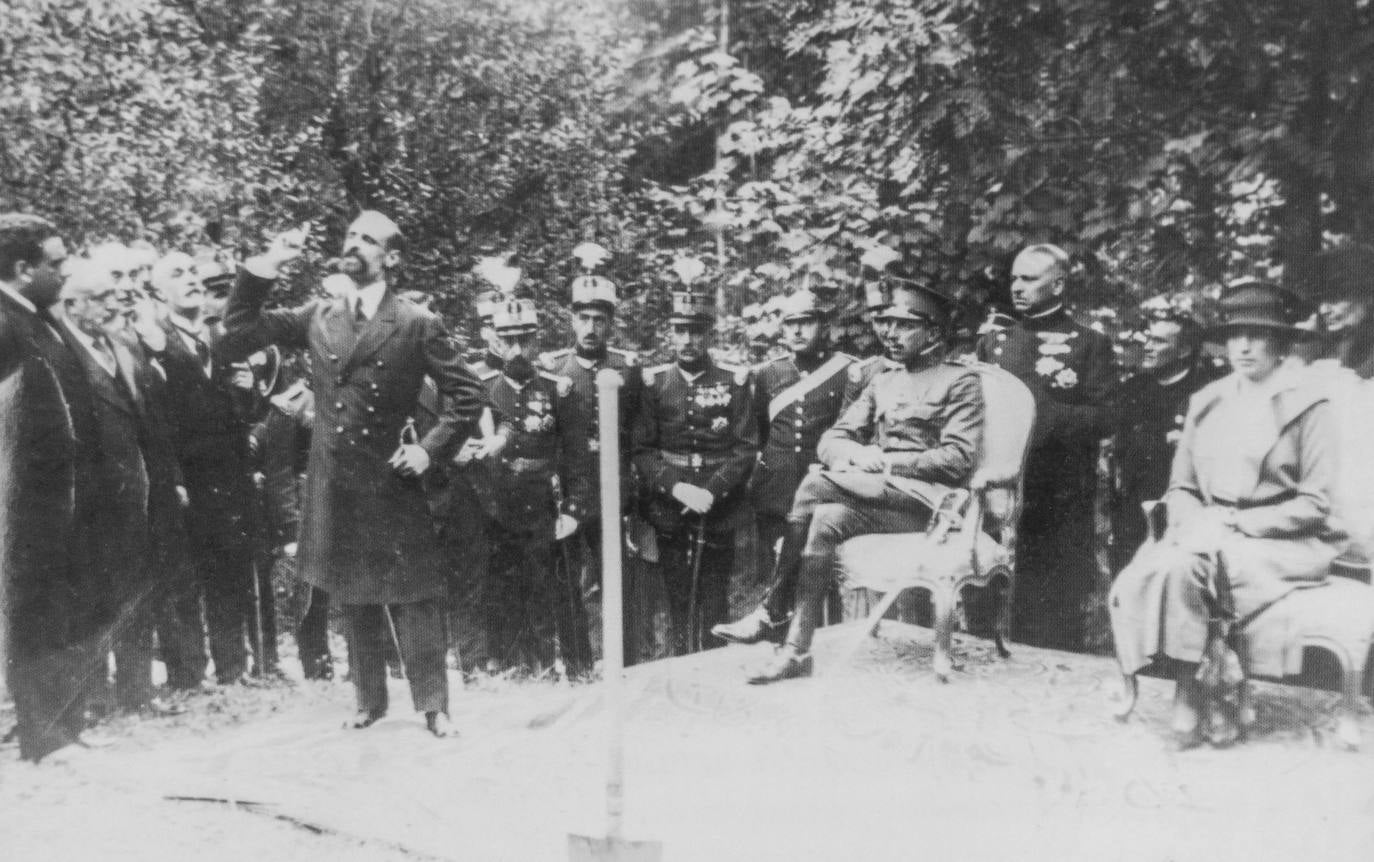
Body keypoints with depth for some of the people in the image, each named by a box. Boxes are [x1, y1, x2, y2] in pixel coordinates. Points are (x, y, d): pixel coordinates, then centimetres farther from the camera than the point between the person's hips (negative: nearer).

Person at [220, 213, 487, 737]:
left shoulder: (417, 325, -4)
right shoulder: (317, 317, 6)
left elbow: (468, 396, -1)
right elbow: (238, 336, 5)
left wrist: (430, 449, -9)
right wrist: (263, 269, -3)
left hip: (392, 484, -3)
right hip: (335, 487, 4)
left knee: (414, 601, 1)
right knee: (354, 603, 15)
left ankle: (433, 706, 14)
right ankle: (369, 702, 31)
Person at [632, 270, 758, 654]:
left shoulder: (735, 381, 1)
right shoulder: (654, 382, 4)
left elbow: (746, 448, -2)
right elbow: (642, 450, 1)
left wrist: (712, 491, -15)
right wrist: (677, 488, -14)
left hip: (720, 509, -1)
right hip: (669, 510, 1)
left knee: (714, 605, 3)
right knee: (678, 601, 7)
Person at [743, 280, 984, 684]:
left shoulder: (960, 381, 6)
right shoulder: (883, 382, 24)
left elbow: (958, 460, -8)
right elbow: (830, 441, 16)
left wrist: (886, 461, -12)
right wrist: (858, 455, -7)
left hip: (922, 501, -5)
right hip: (875, 495, 5)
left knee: (816, 487, -26)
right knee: (827, 520, -29)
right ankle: (796, 649, -29)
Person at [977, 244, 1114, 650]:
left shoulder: (1090, 344, 5)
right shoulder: (994, 341, 18)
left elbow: (1103, 418, -6)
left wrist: (1046, 416, -17)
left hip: (1060, 506, -4)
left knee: (1053, 623, -1)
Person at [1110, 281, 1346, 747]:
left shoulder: (1308, 406, -1)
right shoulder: (1207, 401, 14)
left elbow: (1314, 504, -6)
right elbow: (1180, 487, 13)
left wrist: (1233, 524, -15)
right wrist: (1194, 521, -9)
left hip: (1282, 545, -4)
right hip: (1209, 535, 4)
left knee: (1181, 566, -32)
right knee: (1136, 580, -26)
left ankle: (1190, 699, -20)